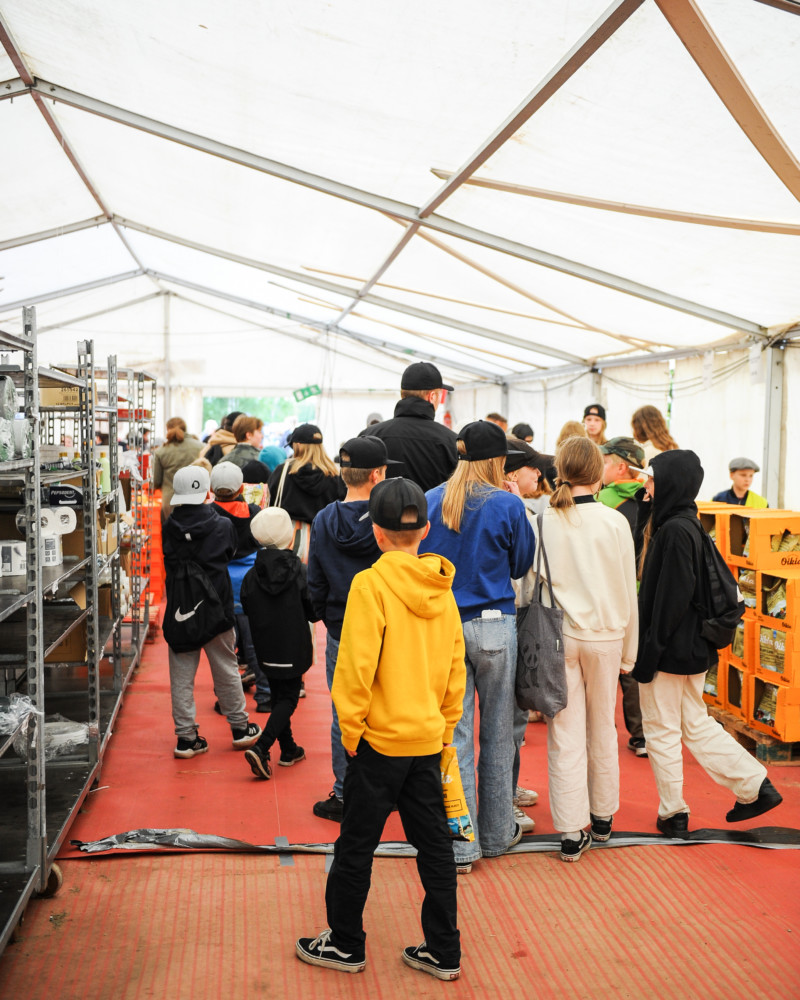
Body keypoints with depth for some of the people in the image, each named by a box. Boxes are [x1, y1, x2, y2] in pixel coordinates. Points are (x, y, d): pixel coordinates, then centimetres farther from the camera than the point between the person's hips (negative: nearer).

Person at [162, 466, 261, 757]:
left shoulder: (169, 528, -5)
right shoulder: (223, 526, -8)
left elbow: (169, 565, 8)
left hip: (179, 613, 1)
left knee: (181, 676, 7)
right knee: (226, 670, 13)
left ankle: (186, 737, 9)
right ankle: (240, 727, 25)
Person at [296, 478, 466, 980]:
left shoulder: (372, 584, -15)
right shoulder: (442, 590, 3)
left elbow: (357, 665, -19)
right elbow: (456, 667, 8)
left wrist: (351, 727, -8)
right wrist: (446, 726, 17)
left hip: (381, 738, -6)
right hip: (429, 737, 6)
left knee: (357, 845, 10)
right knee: (434, 845, 13)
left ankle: (345, 944, 25)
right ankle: (444, 952, 22)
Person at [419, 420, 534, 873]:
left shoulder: (430, 502, 1)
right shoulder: (507, 505, -8)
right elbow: (521, 564, 4)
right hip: (493, 626, -2)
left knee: (454, 733, 5)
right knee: (498, 732, 12)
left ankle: (461, 845, 8)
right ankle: (497, 834, 26)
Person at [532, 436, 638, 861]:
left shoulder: (543, 521, -7)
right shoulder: (614, 522, -5)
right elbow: (628, 590, 2)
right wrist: (628, 650, 12)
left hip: (556, 636, 0)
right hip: (604, 636, 1)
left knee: (565, 736, 5)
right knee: (602, 731, 16)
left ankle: (571, 834, 9)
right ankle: (602, 818, 32)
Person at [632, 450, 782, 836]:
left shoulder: (674, 531, -19)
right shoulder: (687, 525, 10)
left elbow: (671, 598, -23)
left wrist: (649, 650, -19)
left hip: (670, 649, -9)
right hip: (693, 646, 9)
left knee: (661, 729, 6)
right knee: (695, 724, 18)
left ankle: (673, 813, 17)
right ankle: (756, 786, 19)